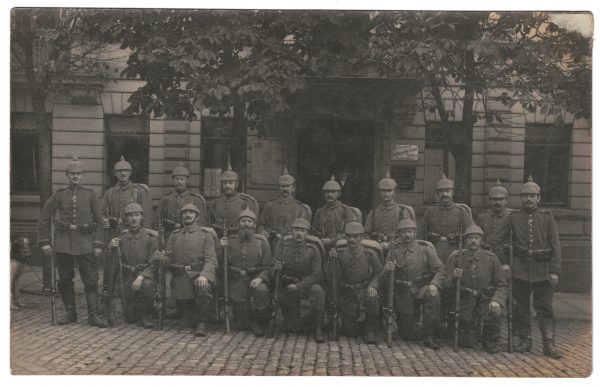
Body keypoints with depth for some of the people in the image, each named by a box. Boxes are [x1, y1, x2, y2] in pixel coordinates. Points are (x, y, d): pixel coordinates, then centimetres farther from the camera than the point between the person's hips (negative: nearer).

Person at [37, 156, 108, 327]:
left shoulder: (90, 194, 4)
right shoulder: (59, 195, 5)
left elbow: (99, 221, 4)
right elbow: (45, 218, 8)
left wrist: (98, 244, -4)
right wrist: (44, 242, 1)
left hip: (85, 242, -1)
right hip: (63, 241, 1)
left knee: (91, 279, -5)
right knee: (65, 280, 7)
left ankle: (93, 315, 0)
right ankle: (70, 313, 20)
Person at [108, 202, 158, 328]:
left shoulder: (151, 237, -5)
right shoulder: (121, 237, 5)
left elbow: (154, 264, -12)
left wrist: (141, 277, -28)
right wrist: (111, 248, -14)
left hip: (145, 274, -2)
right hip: (126, 277, 2)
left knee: (147, 285, -38)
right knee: (130, 318, -5)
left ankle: (145, 314, -13)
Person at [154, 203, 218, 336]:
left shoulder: (205, 234, 7)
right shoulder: (175, 235, 18)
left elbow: (211, 260, -4)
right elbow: (169, 258, 14)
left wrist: (204, 275, -23)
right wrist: (160, 257, -11)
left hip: (199, 274, -3)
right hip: (180, 277, 4)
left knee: (204, 288, -33)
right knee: (183, 304, -6)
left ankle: (201, 322, -14)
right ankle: (195, 323, 26)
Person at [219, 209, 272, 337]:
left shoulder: (261, 241, 6)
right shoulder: (230, 241, 8)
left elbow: (268, 267, 2)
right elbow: (223, 265, 5)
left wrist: (260, 278, -18)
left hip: (256, 278, 0)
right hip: (236, 280, 0)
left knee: (262, 291, -35)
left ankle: (257, 322, -10)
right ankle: (242, 321, 23)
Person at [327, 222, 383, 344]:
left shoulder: (369, 254, -3)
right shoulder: (340, 254, -3)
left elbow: (378, 274, 4)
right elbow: (332, 277, -8)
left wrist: (373, 285, -16)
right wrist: (332, 260, -22)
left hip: (364, 290, -1)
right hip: (346, 294, 1)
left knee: (372, 298, -38)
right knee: (351, 332, -4)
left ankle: (370, 330, -14)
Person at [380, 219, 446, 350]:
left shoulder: (425, 249, -3)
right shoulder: (394, 252, 0)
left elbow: (440, 270, -6)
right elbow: (383, 282, 1)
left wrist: (434, 284, -26)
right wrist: (387, 270, -22)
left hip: (422, 288, -1)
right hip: (403, 293, 1)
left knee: (432, 295, -37)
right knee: (408, 335, -1)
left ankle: (428, 336, -23)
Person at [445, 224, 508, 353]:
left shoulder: (491, 258, -2)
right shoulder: (457, 258, -1)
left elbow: (502, 285, -4)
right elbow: (448, 286, 1)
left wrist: (497, 300, -23)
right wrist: (453, 277, -22)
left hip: (485, 300, 0)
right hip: (465, 302, 0)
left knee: (495, 311, -34)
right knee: (467, 343, -7)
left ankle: (490, 341, -3)